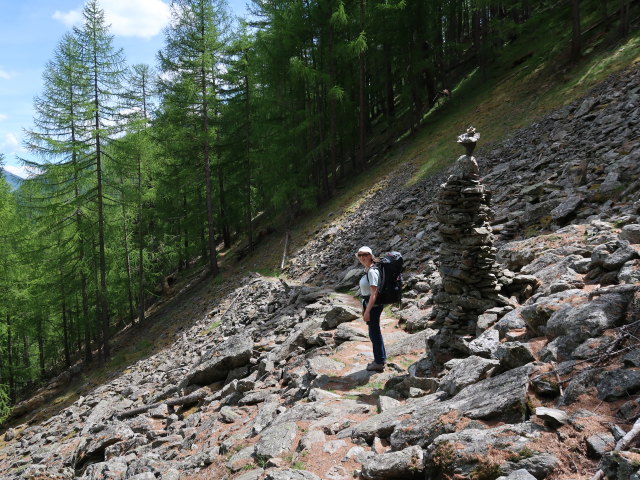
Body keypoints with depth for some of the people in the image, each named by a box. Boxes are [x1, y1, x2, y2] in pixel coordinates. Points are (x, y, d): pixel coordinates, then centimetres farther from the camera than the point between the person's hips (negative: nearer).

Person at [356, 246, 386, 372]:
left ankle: (379, 362, 15)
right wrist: (364, 308, 20)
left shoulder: (372, 271, -21)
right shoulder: (367, 270, 9)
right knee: (375, 332, 19)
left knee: (374, 333, 2)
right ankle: (381, 358, 32)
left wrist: (367, 311, -22)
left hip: (373, 305, -10)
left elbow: (374, 293, -23)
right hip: (369, 304, 10)